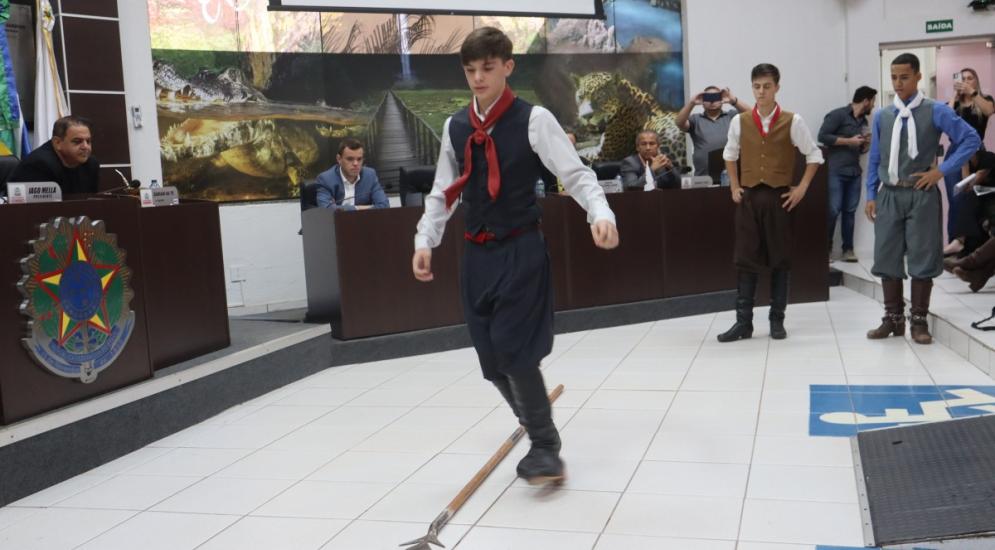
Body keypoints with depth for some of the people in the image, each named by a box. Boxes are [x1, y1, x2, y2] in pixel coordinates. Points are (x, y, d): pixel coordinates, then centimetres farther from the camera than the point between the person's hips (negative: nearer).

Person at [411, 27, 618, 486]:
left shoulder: (534, 120, -7)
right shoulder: (455, 127, 6)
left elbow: (576, 174, -12)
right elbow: (443, 191, 14)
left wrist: (601, 214, -29)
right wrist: (425, 241, 4)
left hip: (521, 250, -5)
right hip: (477, 254, 5)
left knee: (514, 349, -13)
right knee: (492, 360, 7)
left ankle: (545, 447, 4)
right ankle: (538, 427, 30)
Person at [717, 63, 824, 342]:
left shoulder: (793, 121, -3)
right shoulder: (739, 121, 3)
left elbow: (814, 155, 5)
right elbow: (730, 154, 18)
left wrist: (802, 188, -2)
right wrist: (734, 187, 10)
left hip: (780, 197, -1)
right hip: (748, 197, 2)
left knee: (780, 259, 5)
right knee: (745, 258, 1)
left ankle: (777, 320, 14)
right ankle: (743, 322, 5)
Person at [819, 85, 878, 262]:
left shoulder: (863, 121, 17)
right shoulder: (838, 115, -5)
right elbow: (822, 136, -14)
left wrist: (866, 143, 2)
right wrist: (849, 141, -12)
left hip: (854, 172, 6)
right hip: (835, 171, -6)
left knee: (850, 211, 4)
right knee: (833, 210, -8)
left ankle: (848, 249, 8)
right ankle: (826, 247, 3)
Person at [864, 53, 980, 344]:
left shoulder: (936, 112, -3)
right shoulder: (881, 116, 7)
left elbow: (971, 139, -3)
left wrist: (941, 171, -8)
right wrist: (871, 195, 6)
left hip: (922, 195, -3)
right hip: (888, 196, 3)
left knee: (922, 258, 2)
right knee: (887, 257, 6)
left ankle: (919, 321, 12)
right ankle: (893, 318, 17)